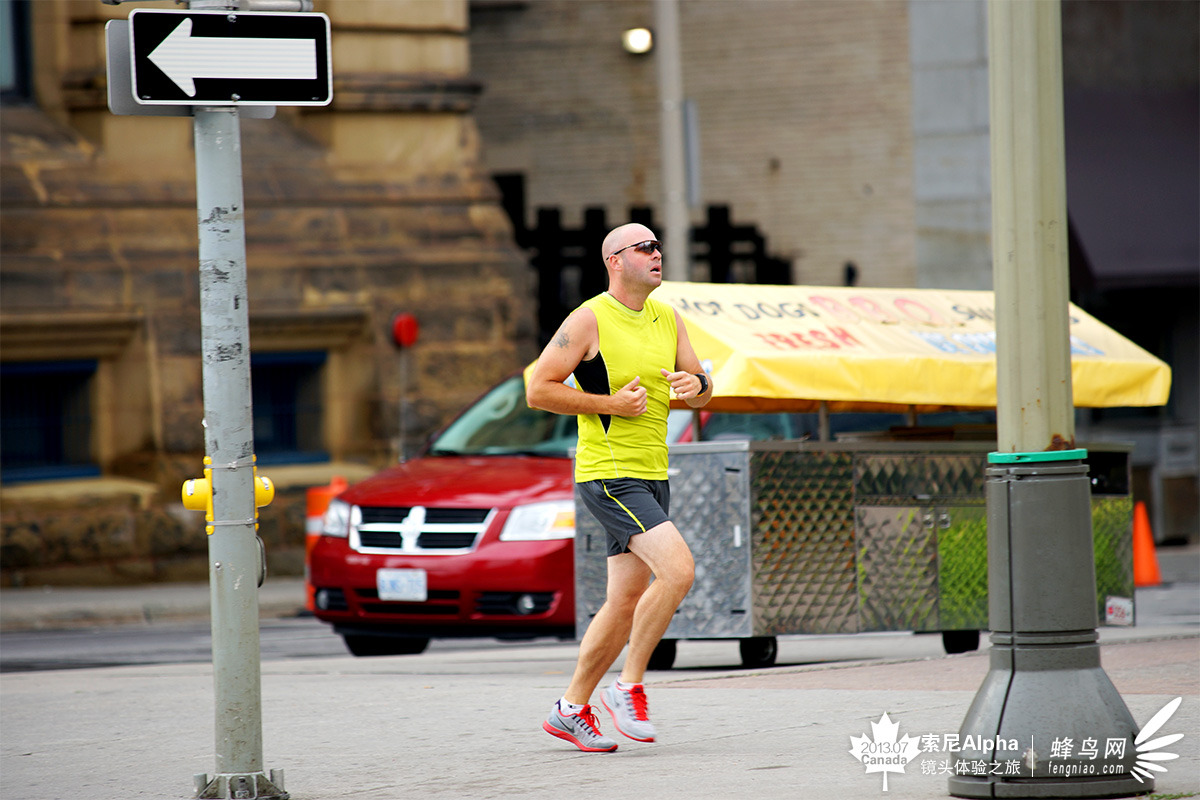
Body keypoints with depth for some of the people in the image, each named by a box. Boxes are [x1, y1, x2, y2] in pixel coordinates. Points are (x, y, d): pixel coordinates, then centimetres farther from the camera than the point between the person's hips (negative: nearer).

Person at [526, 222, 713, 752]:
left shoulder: (667, 320, 12)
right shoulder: (589, 320, -9)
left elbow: (701, 392, 17)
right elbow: (538, 390, -11)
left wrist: (697, 385, -7)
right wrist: (612, 403, -16)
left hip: (652, 477, 8)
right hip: (608, 475, -8)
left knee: (626, 602, 9)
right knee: (678, 569, -21)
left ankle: (571, 709, 20)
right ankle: (628, 687, -11)